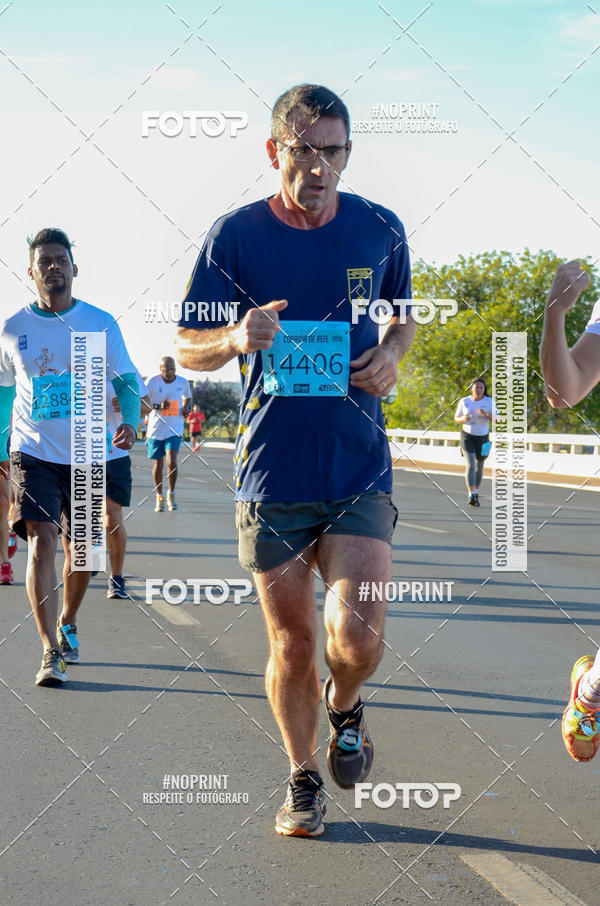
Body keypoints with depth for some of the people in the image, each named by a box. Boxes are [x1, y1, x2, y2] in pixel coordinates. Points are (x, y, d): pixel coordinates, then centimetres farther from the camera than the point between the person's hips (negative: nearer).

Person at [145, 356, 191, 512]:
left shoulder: (183, 382, 1)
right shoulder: (153, 382, -7)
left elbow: (187, 396, 22)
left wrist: (185, 407, 1)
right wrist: (157, 406, -22)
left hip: (174, 428, 0)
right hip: (156, 428, 0)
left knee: (172, 462, -15)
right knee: (157, 464, 8)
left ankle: (171, 495, 4)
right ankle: (159, 498, 24)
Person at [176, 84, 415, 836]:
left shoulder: (380, 230, 2)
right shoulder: (234, 236, -4)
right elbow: (187, 350, 3)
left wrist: (391, 355, -3)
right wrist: (236, 337, -20)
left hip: (361, 471, 1)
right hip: (270, 474, 0)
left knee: (357, 639, -14)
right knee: (291, 645, 8)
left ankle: (344, 708, 22)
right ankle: (303, 779, 32)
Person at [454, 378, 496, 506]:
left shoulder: (489, 402, -8)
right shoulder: (464, 402, -7)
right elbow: (456, 418, 4)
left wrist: (486, 414, -29)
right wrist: (463, 419, -19)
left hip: (483, 437, 2)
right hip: (467, 436, -2)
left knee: (479, 466, 13)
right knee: (470, 465, -18)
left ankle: (475, 492, 34)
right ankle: (471, 495, -22)